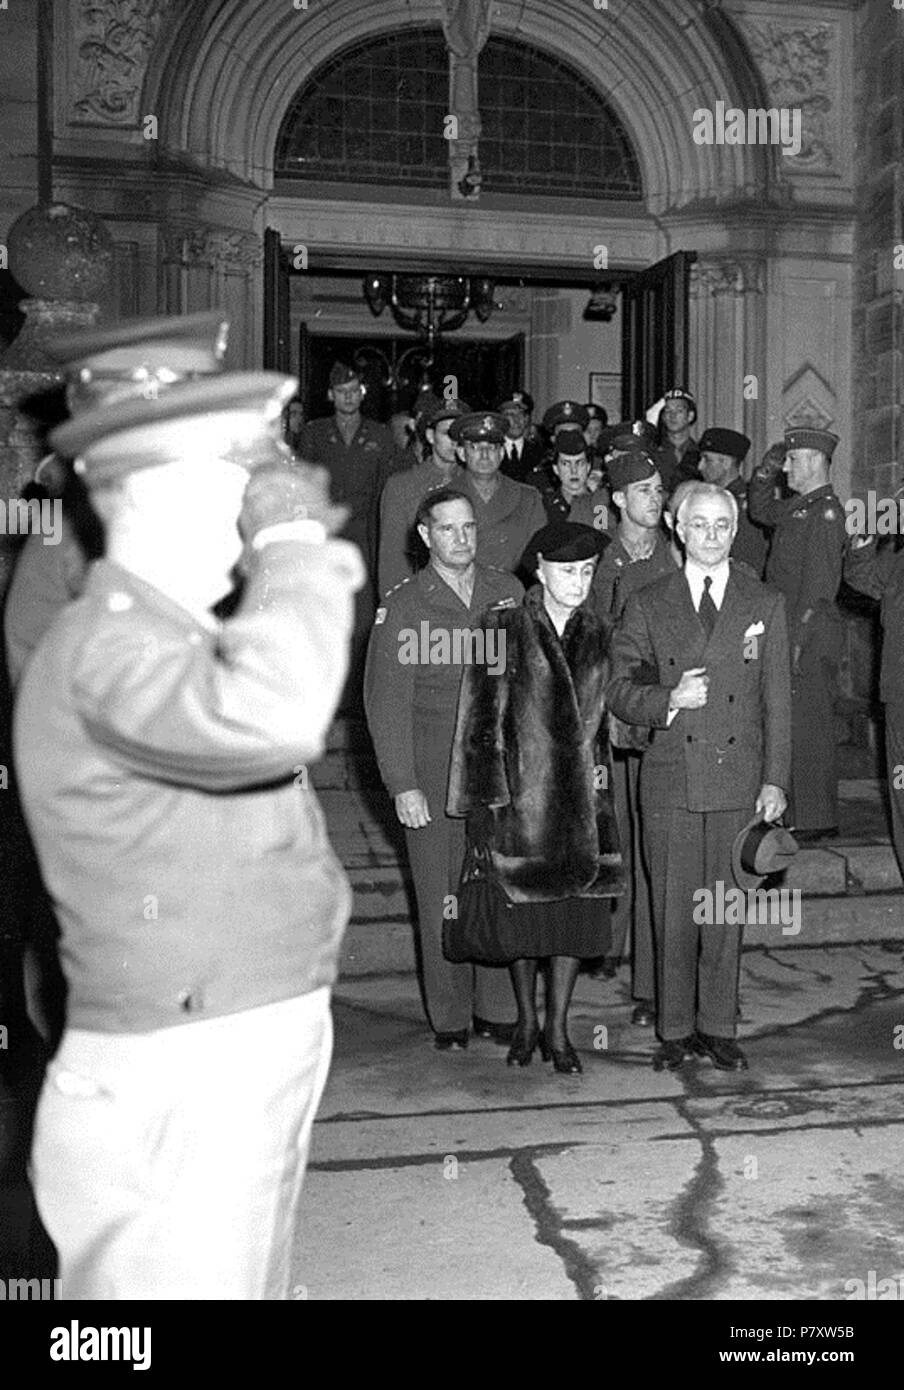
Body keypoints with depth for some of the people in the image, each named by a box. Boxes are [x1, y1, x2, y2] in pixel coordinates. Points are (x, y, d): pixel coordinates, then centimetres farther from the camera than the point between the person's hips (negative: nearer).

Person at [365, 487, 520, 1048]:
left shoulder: (507, 591, 7)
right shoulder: (403, 607, -3)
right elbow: (386, 702, -5)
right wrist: (402, 784, -10)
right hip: (434, 775, -2)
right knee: (441, 899, 5)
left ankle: (497, 1010, 19)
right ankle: (450, 1017, 20)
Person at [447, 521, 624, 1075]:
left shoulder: (599, 637, 10)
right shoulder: (504, 629, -3)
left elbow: (604, 718, 16)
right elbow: (482, 721, -5)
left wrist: (601, 782, 8)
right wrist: (491, 796, -9)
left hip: (580, 796, 3)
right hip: (520, 793, -3)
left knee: (577, 910, 4)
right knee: (523, 912, 5)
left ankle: (558, 1029, 17)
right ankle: (527, 1020, 25)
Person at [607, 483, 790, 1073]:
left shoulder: (766, 604, 7)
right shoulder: (647, 606, 6)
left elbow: (778, 703, 5)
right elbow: (619, 692, 5)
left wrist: (776, 780, -1)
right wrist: (669, 700, -14)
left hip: (739, 778, 0)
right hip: (671, 778, 0)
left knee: (726, 909, 7)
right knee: (673, 909, 5)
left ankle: (718, 1027, 22)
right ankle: (675, 1029, 19)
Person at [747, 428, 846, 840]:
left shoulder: (826, 512, -13)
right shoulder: (798, 507, 14)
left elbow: (818, 586, -19)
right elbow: (759, 508, 33)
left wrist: (798, 640, -21)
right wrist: (768, 466, 18)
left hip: (811, 640, -9)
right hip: (788, 636, 9)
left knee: (809, 728, -4)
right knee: (797, 726, 13)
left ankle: (817, 821, 3)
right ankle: (806, 813, 21)